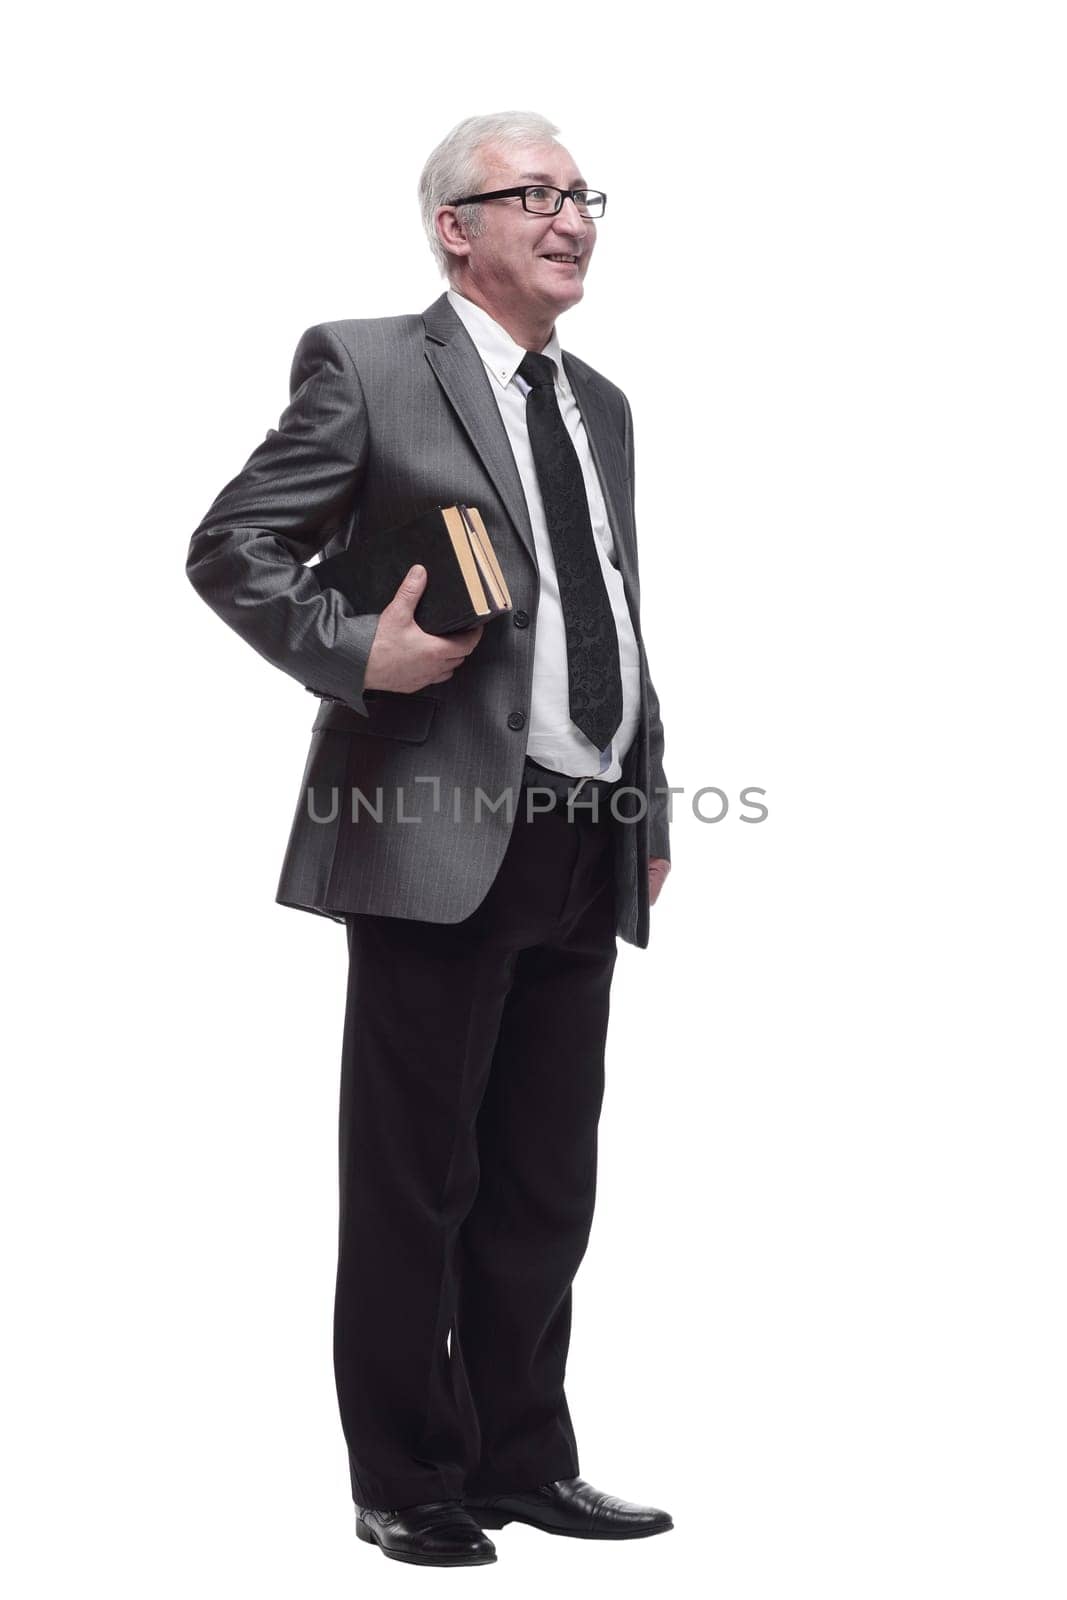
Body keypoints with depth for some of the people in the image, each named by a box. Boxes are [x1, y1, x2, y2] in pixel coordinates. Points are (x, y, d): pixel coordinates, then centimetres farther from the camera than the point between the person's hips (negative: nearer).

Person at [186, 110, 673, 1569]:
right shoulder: (366, 367, -2)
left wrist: (651, 804, 17)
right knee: (416, 1178, 3)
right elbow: (231, 548, -4)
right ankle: (409, 1485, 15)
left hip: (585, 845, 7)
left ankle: (524, 1463, 24)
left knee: (546, 1186, 12)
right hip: (444, 836, -6)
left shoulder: (601, 406, 19)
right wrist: (356, 652, -17)